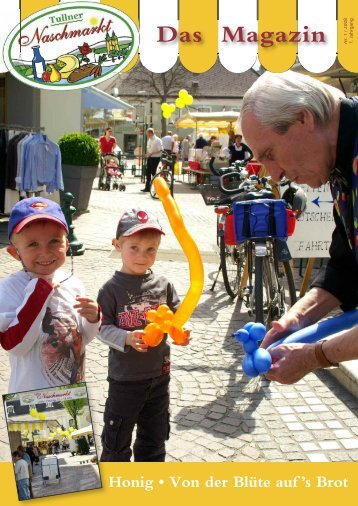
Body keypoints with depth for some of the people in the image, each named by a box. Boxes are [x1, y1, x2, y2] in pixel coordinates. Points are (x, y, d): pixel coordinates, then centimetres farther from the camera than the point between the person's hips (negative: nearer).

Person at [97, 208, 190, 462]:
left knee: (155, 435, 21)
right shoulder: (112, 288, -13)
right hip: (125, 376, -4)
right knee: (117, 440, 12)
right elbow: (105, 328, -13)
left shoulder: (162, 284, -3)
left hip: (159, 373, 4)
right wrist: (127, 338, -30)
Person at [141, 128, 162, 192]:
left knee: (153, 172, -6)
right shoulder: (149, 140, 13)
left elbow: (160, 150, -17)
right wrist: (147, 154, 3)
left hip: (155, 158, -8)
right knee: (147, 172, 5)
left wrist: (152, 153, -22)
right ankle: (147, 187, 11)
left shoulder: (157, 140, -12)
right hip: (149, 158, 8)